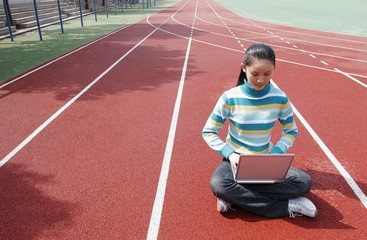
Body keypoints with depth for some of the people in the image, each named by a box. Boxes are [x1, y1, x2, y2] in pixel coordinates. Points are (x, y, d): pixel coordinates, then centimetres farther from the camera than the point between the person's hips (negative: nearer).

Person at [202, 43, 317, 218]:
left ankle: (236, 195, -18)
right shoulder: (230, 98, -16)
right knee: (218, 184, -34)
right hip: (237, 159, -2)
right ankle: (287, 206, -22)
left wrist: (275, 154, -14)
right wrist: (230, 153, -23)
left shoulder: (280, 98, -9)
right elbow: (208, 132, -8)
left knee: (304, 183, -21)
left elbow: (291, 131, 5)